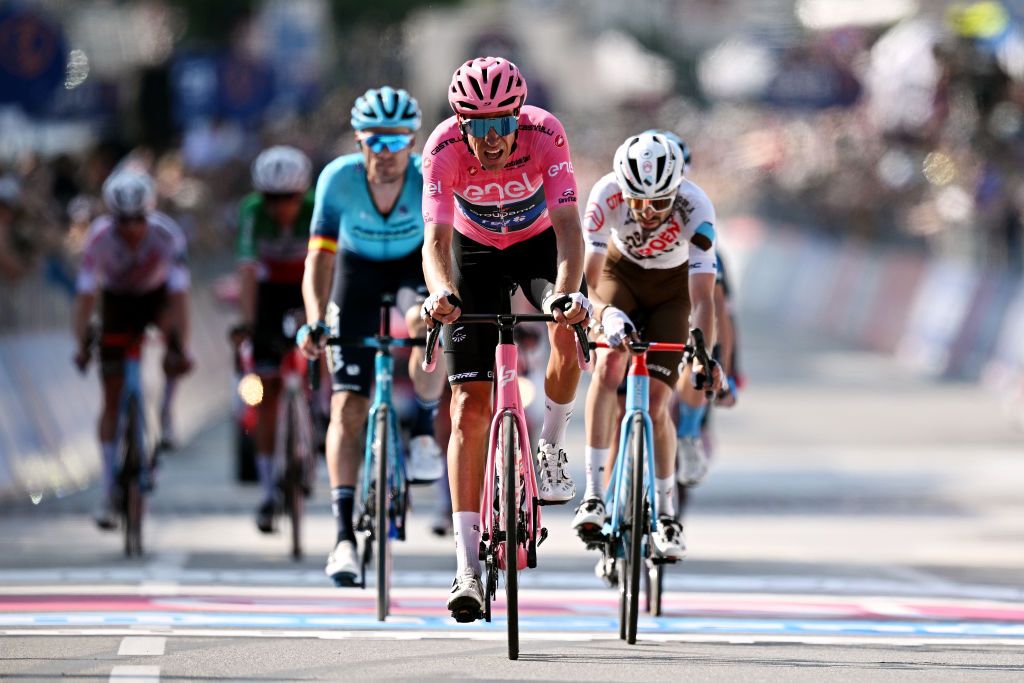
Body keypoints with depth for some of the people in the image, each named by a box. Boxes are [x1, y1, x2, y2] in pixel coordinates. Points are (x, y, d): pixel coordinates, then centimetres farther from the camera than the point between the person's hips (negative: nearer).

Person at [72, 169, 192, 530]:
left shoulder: (167, 235, -31)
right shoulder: (99, 238, -30)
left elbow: (178, 295, -34)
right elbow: (85, 294, -30)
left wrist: (182, 347, -44)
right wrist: (82, 344, -43)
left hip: (157, 294, 2)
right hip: (118, 301, -2)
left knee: (173, 329, -29)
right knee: (113, 395, -8)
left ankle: (166, 414, -4)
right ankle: (110, 494, -6)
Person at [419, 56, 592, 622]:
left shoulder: (545, 135, -31)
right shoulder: (444, 148, -30)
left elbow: (567, 227, -37)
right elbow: (436, 236, -37)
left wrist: (565, 294, -55)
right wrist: (441, 293, -58)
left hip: (539, 242, 0)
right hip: (475, 252, 0)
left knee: (569, 332, -33)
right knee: (470, 406, -10)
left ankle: (551, 449, -2)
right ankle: (468, 569, -11)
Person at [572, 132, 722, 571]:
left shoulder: (695, 208, -34)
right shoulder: (607, 194, -32)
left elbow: (703, 296, -37)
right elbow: (590, 271, -34)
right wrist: (607, 313, -54)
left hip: (671, 289, 0)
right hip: (621, 274, 0)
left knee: (655, 403, -9)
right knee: (609, 364, -27)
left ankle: (665, 514, 10)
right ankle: (593, 493, -26)